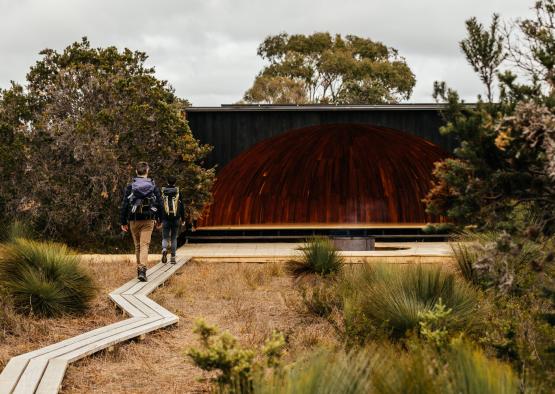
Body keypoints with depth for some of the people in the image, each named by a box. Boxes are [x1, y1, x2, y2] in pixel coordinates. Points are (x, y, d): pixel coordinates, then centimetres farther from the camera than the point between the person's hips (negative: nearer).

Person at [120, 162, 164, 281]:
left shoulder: (130, 187, -1)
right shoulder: (153, 187, 1)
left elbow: (124, 205, -3)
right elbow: (160, 204, 3)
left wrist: (123, 222, 2)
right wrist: (159, 220, 14)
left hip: (134, 220, 1)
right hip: (148, 220, -1)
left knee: (137, 246, 15)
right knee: (144, 245, -5)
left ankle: (139, 269, 21)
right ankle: (142, 269, -22)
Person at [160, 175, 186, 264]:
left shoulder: (162, 192, 0)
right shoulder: (178, 192, -1)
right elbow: (182, 207, -2)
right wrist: (183, 219, 6)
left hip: (165, 218, 0)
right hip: (176, 219, 0)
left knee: (165, 238, 6)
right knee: (174, 238, 11)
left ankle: (164, 250, -24)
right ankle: (173, 257, 8)